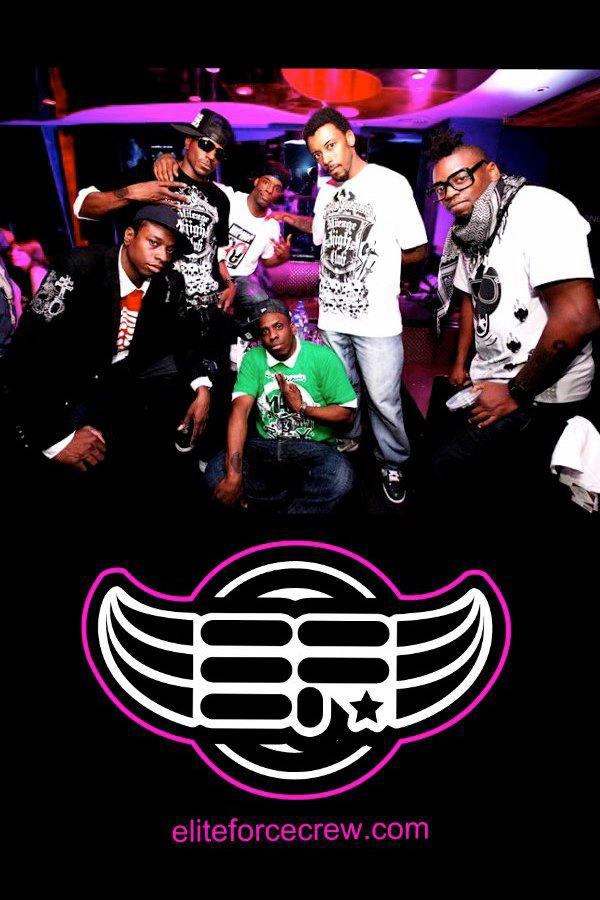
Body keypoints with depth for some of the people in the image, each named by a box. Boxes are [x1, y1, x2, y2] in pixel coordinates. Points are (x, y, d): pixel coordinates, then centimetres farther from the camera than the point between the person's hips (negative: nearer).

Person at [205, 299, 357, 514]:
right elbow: (240, 410, -11)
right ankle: (304, 504, -13)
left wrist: (302, 408, -15)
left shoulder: (322, 357, -2)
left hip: (313, 448, -2)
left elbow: (346, 413, -2)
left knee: (339, 477, -35)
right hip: (265, 446, 3)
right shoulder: (253, 359, 4)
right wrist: (234, 475, -24)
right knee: (216, 471, -25)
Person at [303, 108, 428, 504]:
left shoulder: (390, 183, -7)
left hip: (377, 320, -5)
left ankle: (393, 465, 22)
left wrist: (375, 259, -1)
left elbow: (418, 251, -5)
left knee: (384, 401, 2)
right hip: (332, 318, 5)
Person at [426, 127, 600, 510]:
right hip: (491, 378, 10)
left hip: (540, 393, -10)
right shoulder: (470, 232, 10)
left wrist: (516, 394, -20)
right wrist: (461, 364, 23)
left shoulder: (538, 210, -19)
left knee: (444, 470, -13)